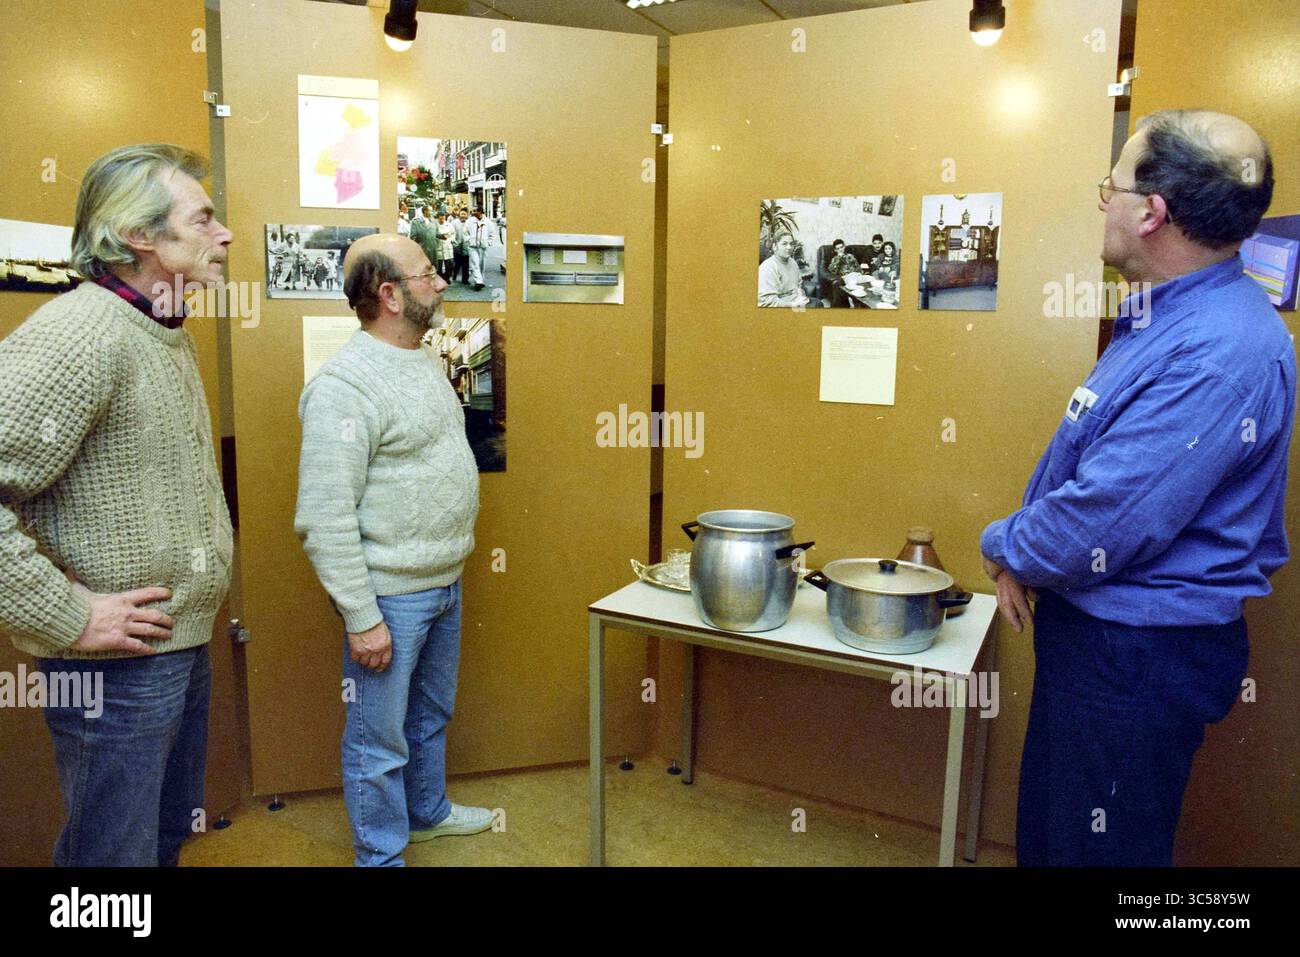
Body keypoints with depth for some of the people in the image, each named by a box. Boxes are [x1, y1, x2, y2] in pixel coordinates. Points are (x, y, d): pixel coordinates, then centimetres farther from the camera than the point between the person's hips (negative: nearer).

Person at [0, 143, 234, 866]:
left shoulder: (168, 332, 9)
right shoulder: (77, 332, -21)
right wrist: (69, 617, -23)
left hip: (186, 644, 9)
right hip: (117, 663, -8)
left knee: (171, 831, 24)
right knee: (119, 848, 10)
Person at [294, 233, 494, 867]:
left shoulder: (422, 363, 9)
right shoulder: (345, 384, -20)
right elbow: (324, 519, -22)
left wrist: (451, 569, 17)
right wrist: (361, 619, -21)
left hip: (445, 585, 9)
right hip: (391, 596, -9)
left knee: (431, 716, 25)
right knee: (380, 741, 8)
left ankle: (427, 811, 46)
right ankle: (380, 856, 27)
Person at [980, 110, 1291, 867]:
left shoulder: (1223, 351, -27)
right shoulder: (1168, 315, 7)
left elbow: (1104, 529, -30)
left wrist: (1005, 546, -10)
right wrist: (1027, 553, 1)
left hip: (1141, 657, -9)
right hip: (1093, 630, 9)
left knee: (1096, 846, 12)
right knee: (1045, 833, 24)